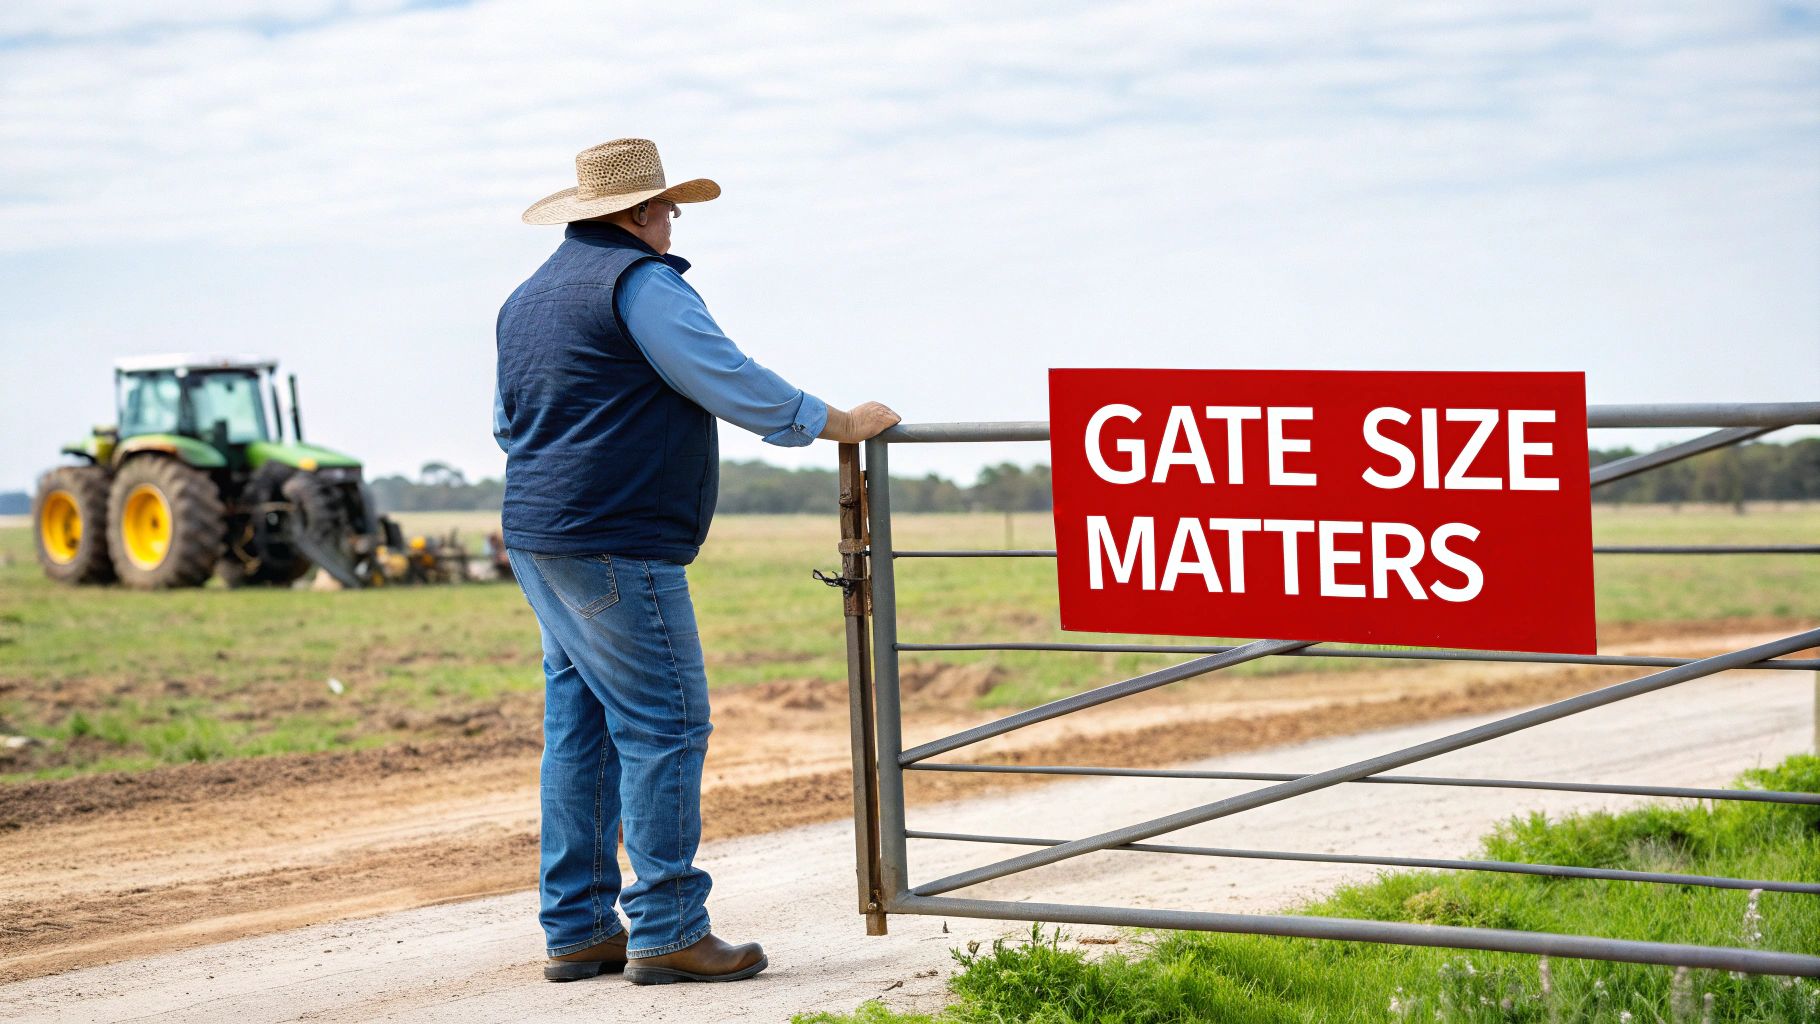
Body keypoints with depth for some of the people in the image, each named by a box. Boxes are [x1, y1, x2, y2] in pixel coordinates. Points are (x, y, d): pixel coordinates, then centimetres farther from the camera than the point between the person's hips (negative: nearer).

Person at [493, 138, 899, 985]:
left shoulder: (527, 299, 19)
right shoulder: (638, 281, -10)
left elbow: (507, 424, 30)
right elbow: (734, 385, -12)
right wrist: (841, 424, -2)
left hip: (540, 543, 10)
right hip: (619, 548, -10)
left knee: (579, 728, 11)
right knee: (664, 724, -7)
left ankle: (576, 929, 12)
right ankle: (666, 931, -8)